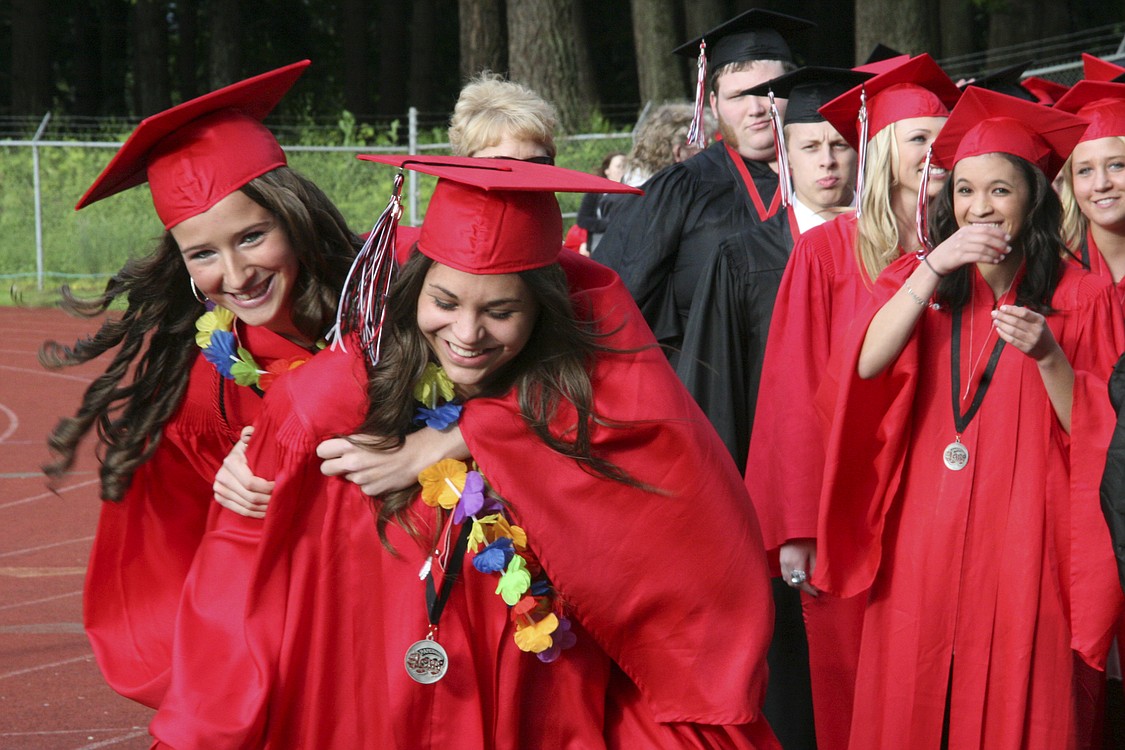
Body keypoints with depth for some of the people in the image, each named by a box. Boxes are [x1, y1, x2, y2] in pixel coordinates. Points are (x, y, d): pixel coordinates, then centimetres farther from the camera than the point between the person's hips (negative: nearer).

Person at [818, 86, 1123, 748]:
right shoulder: (916, 280, 10)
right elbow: (867, 365, -9)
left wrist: (1047, 356, -18)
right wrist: (934, 269, -18)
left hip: (1025, 543, -2)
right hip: (925, 544, 2)